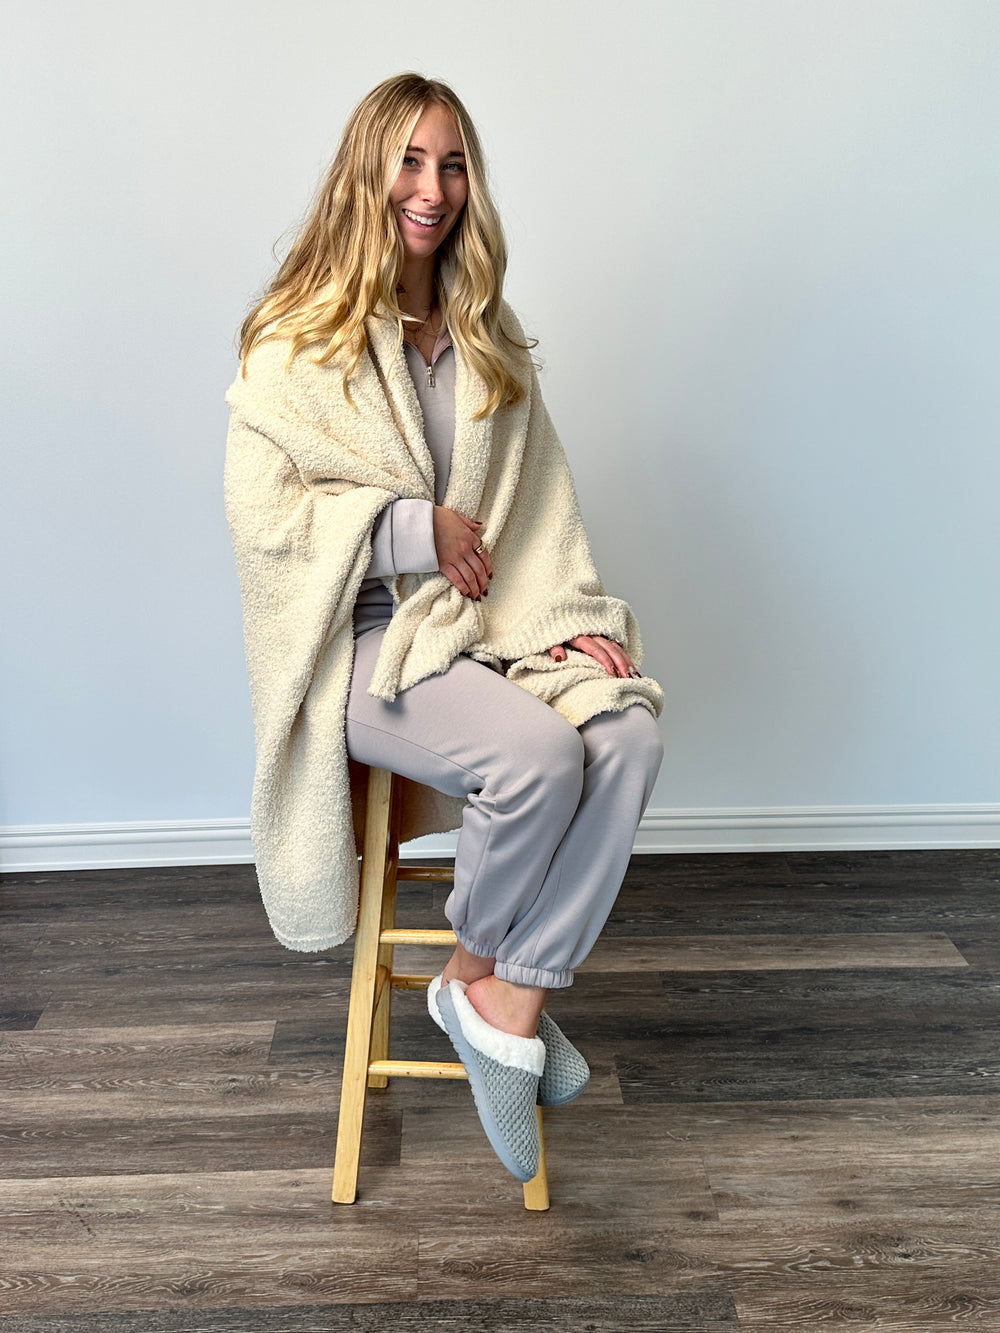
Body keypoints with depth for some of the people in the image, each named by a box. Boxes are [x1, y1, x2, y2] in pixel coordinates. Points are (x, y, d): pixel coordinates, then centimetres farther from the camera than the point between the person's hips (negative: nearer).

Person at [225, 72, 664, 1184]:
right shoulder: (297, 340, -2)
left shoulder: (489, 338, 15)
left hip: (488, 621, 6)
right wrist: (416, 529, -13)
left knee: (627, 733, -22)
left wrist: (572, 615, -2)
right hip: (362, 641, -5)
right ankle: (477, 974, 0)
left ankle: (511, 995, -11)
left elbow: (541, 496, 13)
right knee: (537, 755, -29)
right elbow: (259, 514, -9)